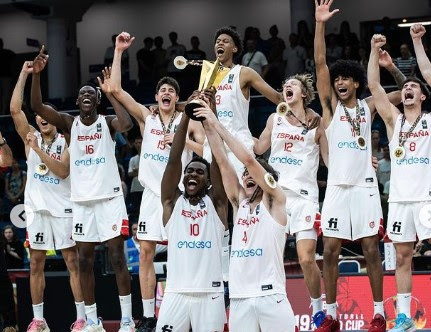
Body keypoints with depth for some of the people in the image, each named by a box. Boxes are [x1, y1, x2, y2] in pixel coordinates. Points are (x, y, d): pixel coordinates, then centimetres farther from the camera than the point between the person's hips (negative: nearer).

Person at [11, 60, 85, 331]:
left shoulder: (67, 142, 1)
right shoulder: (31, 137, 7)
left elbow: (63, 171, -14)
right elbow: (15, 109, -5)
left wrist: (39, 150, -18)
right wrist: (24, 75, -7)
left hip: (63, 208, -3)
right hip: (37, 207, 3)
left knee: (73, 261, -2)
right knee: (36, 263, 5)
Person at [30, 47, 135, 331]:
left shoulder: (107, 122, 0)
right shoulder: (69, 124, 5)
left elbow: (127, 124, -25)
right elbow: (37, 106, -10)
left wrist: (111, 93, -21)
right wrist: (36, 73, -23)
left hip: (110, 197, -3)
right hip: (82, 200, 3)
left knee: (117, 257, -5)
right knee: (85, 260, 5)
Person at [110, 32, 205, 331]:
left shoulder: (189, 122, 2)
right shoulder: (146, 118, 7)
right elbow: (116, 89, -2)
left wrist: (181, 139, -15)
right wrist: (119, 52, -6)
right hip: (152, 193, 3)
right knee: (146, 253, 1)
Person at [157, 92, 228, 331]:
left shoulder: (216, 203, 8)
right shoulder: (172, 202, 11)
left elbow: (218, 160, -3)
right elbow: (173, 160, 0)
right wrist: (186, 116, -8)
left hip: (210, 294, -1)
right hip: (176, 293, 1)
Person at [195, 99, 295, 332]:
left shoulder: (274, 201, 3)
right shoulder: (239, 202, 16)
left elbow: (249, 159, -7)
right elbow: (223, 162, 8)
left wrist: (218, 125, -7)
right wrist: (208, 128, 0)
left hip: (270, 296, -5)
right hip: (239, 298, 5)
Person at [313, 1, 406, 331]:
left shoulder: (369, 106, 8)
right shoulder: (331, 105, 6)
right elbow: (320, 64, -5)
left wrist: (391, 67, -3)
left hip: (364, 185, 0)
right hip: (337, 186, 1)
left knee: (371, 248, 0)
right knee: (330, 250, -1)